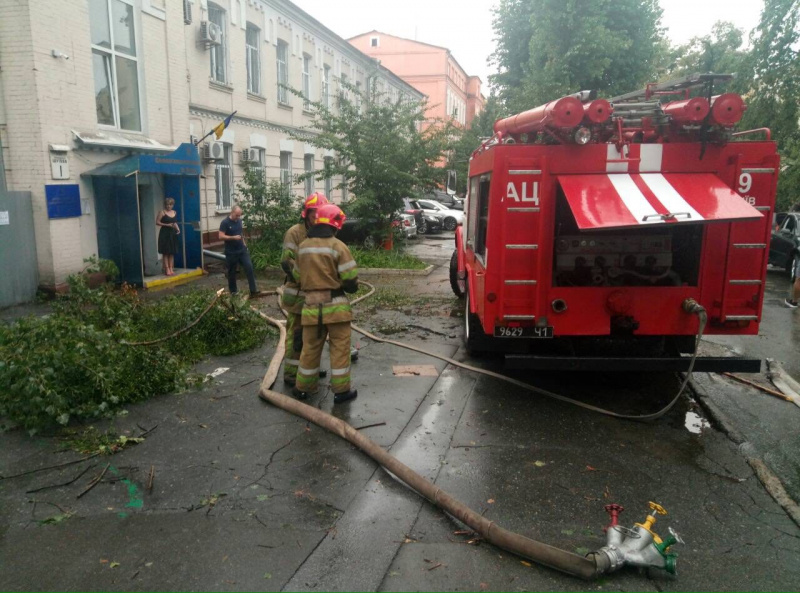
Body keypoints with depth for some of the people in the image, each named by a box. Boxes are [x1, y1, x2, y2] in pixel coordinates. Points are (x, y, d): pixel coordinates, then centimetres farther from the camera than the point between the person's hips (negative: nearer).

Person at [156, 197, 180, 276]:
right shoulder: (162, 212, -5)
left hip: (173, 234, 5)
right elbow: (157, 222, -8)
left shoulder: (174, 212, 11)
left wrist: (178, 229, 3)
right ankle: (167, 269, 0)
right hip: (165, 234, -5)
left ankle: (171, 268, 12)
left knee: (172, 252, 7)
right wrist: (167, 225, -16)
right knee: (165, 252, -2)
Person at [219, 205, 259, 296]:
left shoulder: (239, 221, 7)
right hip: (231, 252, -5)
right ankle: (233, 291, 22)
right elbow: (221, 236, -18)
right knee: (232, 272, 7)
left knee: (249, 267, -5)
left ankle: (253, 290, -3)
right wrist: (233, 238, -27)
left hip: (242, 250, 5)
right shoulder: (225, 223, -12)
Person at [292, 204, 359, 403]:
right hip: (335, 304, -5)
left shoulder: (303, 247, 5)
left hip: (311, 304, 5)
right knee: (340, 348, 6)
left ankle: (303, 387, 27)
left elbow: (297, 276, 11)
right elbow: (351, 279, -13)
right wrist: (352, 287, 9)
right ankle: (341, 390, 12)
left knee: (310, 347, 16)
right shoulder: (338, 246, -12)